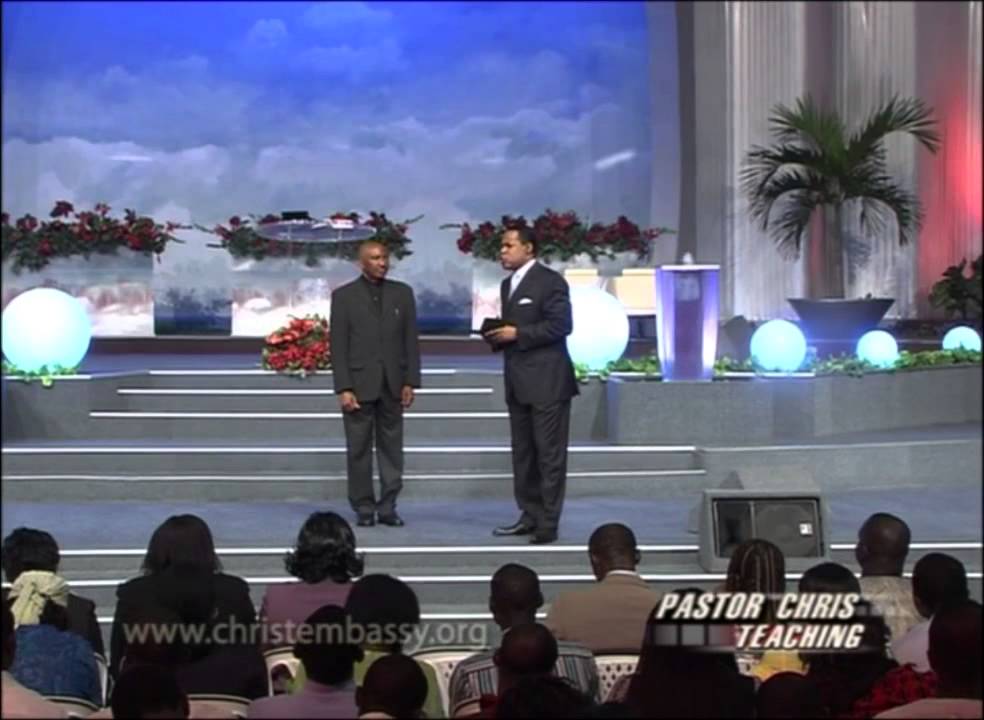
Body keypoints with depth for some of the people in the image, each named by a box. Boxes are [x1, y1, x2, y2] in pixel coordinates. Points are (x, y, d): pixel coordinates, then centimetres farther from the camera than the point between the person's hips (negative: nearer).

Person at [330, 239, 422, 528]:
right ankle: (364, 508, 9)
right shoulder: (344, 296, 0)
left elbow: (411, 341, 6)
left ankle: (388, 507, 8)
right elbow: (338, 347, -3)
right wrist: (343, 388, -9)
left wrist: (410, 382, 0)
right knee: (359, 450, 2)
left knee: (391, 448, 3)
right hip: (359, 384, -2)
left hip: (392, 385, 2)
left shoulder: (402, 293, 7)